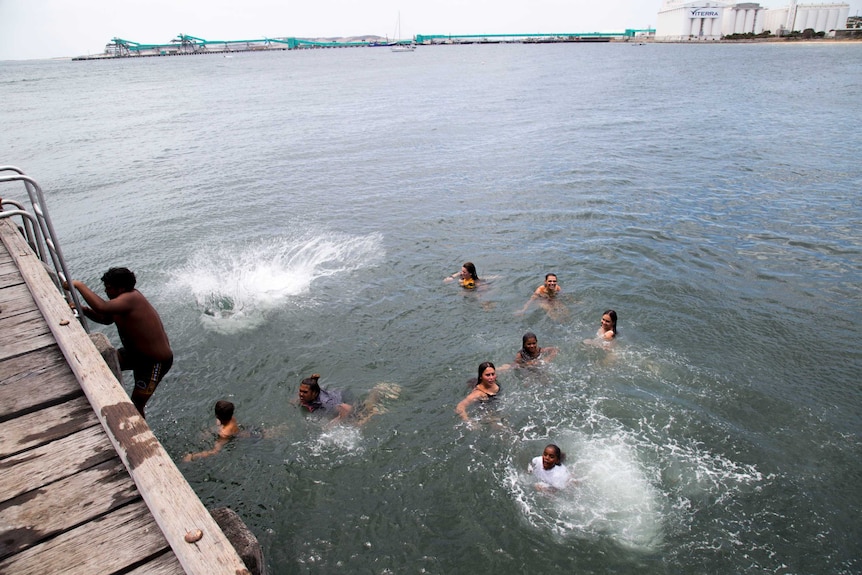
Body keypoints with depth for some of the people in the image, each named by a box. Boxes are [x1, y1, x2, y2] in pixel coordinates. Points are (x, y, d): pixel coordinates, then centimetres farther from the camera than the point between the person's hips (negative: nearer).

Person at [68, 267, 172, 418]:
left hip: (156, 362, -10)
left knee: (136, 405, -2)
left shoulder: (131, 299, -29)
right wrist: (84, 310, 0)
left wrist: (79, 285, -32)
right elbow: (106, 319, 17)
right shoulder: (123, 298, 1)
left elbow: (102, 307, -45)